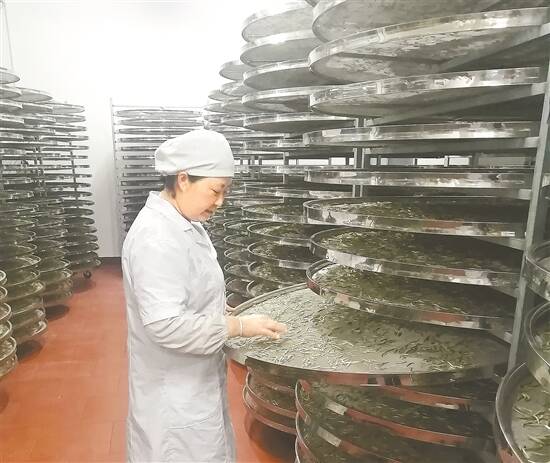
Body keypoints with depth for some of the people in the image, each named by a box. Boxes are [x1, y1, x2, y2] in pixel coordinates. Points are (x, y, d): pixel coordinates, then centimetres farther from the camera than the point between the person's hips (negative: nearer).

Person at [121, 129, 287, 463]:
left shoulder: (183, 223, 3)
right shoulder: (156, 238, -29)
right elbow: (167, 325, -31)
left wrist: (221, 310, 2)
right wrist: (239, 326, -25)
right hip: (173, 388, -9)